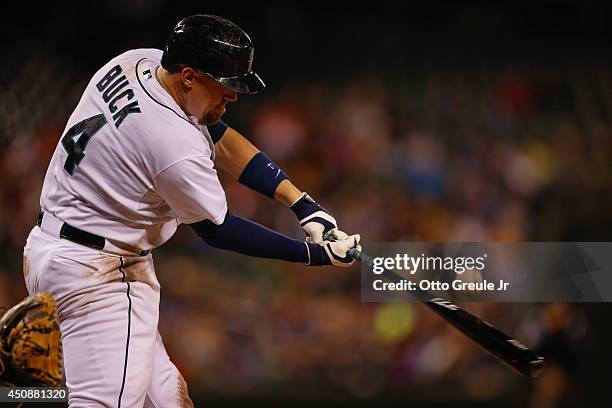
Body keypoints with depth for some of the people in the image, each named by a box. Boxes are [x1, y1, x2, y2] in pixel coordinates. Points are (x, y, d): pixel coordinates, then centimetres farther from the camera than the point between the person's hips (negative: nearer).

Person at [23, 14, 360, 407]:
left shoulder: (141, 62, 1)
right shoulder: (177, 146, -24)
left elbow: (219, 139, 11)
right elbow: (216, 229, -9)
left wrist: (300, 202, 5)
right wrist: (315, 254, -5)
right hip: (98, 275, -10)